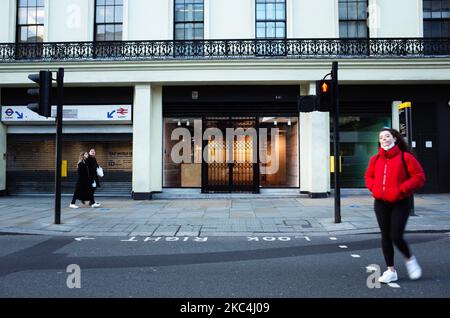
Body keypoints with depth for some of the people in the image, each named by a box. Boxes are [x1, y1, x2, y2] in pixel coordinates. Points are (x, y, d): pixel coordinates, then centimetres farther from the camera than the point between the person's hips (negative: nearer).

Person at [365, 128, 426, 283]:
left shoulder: (405, 157, -7)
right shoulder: (375, 159, 6)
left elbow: (419, 177, -8)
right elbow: (368, 176, 18)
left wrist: (401, 189, -17)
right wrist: (374, 188, -1)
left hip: (400, 203, -4)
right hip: (381, 203, 4)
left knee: (396, 236, -10)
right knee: (385, 236, 7)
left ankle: (409, 259, 23)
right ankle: (391, 271, 20)